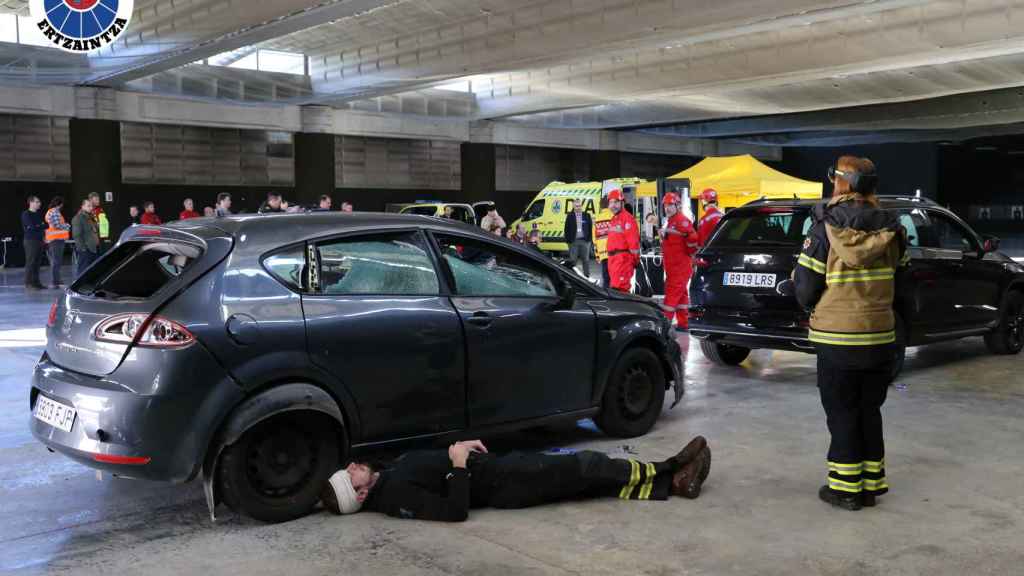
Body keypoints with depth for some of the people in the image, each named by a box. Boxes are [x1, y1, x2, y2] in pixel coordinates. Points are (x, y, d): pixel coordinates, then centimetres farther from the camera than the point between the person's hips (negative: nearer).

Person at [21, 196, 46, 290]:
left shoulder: (39, 214, 16)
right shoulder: (26, 214, -6)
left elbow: (42, 225, 17)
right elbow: (31, 227, -15)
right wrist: (45, 225, -8)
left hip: (39, 240, 7)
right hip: (30, 240, -7)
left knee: (37, 263, 7)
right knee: (30, 262, -6)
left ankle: (36, 282, 12)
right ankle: (28, 283, -3)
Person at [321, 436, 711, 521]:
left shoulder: (390, 470, 8)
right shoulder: (393, 496, -20)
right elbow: (455, 511, -26)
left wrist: (461, 447, 3)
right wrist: (460, 465, -24)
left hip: (492, 464, 8)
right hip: (498, 485, -8)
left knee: (586, 472, 2)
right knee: (585, 468, -10)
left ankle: (672, 480, 5)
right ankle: (667, 474, 5)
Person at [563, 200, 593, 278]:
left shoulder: (587, 216, 9)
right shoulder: (570, 216, 5)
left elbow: (590, 228, 9)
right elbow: (566, 229, 4)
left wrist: (590, 239, 0)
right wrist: (567, 240, -3)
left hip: (585, 241, 1)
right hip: (574, 241, -1)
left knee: (586, 259, 5)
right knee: (572, 260, 1)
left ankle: (587, 276, 12)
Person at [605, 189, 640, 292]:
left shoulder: (627, 218, -10)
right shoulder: (613, 220, 20)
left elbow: (633, 240, -15)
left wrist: (635, 258, -16)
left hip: (623, 258, -10)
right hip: (612, 257, 10)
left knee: (618, 288, -16)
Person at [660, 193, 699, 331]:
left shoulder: (682, 220, -12)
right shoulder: (670, 222, 20)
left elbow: (692, 237, -21)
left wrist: (689, 252, -12)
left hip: (680, 266, -10)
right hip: (672, 266, 10)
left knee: (672, 293, -11)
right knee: (680, 294, 13)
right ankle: (683, 323, 19)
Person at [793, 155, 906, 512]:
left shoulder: (826, 228, -12)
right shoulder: (889, 229, 0)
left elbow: (805, 286, -9)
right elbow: (895, 273, 9)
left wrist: (811, 306, 11)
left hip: (837, 337, -4)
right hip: (880, 335, 4)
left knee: (842, 414, 6)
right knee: (869, 411, 15)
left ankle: (845, 487, 10)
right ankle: (871, 483, 22)